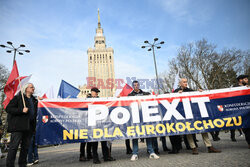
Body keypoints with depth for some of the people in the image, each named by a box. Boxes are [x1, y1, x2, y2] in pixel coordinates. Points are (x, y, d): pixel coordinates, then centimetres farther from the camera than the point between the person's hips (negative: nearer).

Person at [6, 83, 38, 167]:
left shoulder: (34, 100, 18)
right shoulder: (18, 98, 0)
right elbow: (8, 108, -6)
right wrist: (21, 110, -19)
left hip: (29, 127, 6)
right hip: (18, 126, -6)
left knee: (26, 146, 10)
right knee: (14, 146, -2)